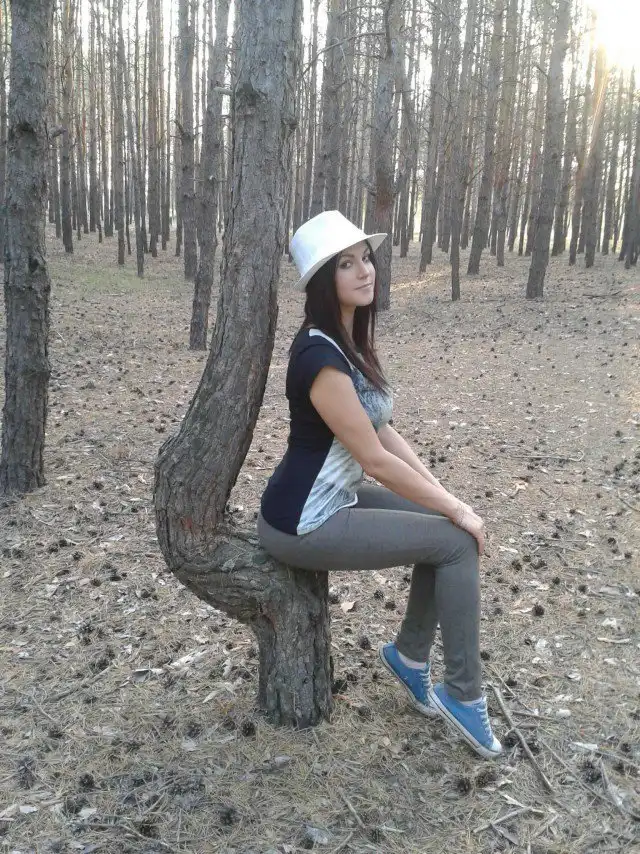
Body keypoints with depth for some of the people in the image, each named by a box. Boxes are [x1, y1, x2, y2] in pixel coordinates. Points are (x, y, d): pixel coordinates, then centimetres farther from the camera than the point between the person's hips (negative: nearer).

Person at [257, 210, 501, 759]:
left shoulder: (351, 341, 6)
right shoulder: (321, 356, -24)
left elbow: (384, 432, 8)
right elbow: (374, 458, -23)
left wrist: (445, 496, 0)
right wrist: (457, 509, -14)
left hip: (335, 498, 9)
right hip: (303, 524, -9)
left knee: (446, 523, 8)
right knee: (457, 541, -9)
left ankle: (410, 654, 23)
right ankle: (464, 695, 7)